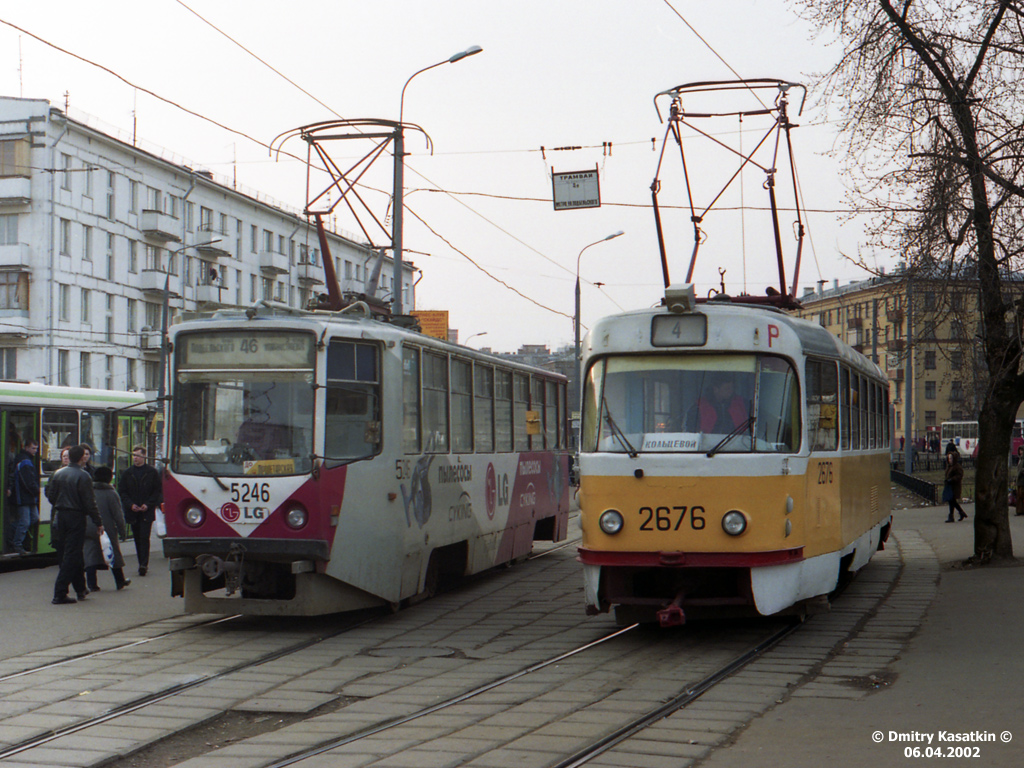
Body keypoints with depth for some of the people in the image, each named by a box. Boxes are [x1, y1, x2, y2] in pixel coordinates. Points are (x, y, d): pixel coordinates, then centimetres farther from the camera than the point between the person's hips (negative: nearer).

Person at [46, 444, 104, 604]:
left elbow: (50, 495, 8)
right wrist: (98, 522, -8)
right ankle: (60, 594, -6)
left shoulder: (58, 473, 4)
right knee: (72, 556, -3)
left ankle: (81, 589, 27)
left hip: (60, 517, 6)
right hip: (76, 517, -6)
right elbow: (89, 502, -15)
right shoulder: (83, 476, -14)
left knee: (73, 555, 17)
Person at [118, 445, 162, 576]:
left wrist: (148, 505, -10)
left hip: (147, 512, -3)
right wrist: (131, 505, -7)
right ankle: (143, 564, 15)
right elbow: (121, 491, 8)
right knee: (137, 539, 7)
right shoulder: (127, 473, 9)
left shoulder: (152, 472, 2)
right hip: (132, 512, 3)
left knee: (144, 538, -11)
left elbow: (158, 491, 2)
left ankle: (143, 564, -14)